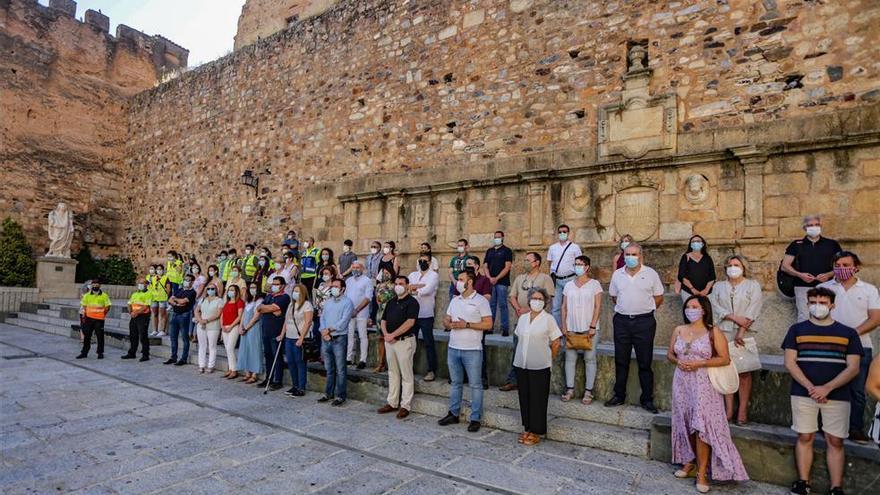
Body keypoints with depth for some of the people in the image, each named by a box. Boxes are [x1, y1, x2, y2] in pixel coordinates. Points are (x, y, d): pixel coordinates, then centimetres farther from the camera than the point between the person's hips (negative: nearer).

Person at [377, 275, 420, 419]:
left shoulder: (411, 302, -8)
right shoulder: (391, 302, 15)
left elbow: (410, 322, -18)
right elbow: (383, 320, 15)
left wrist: (393, 335, -17)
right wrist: (385, 334, -5)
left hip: (405, 341, -7)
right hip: (390, 342, 7)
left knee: (406, 375, 0)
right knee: (392, 373, 14)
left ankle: (405, 406, 7)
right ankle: (392, 402, 24)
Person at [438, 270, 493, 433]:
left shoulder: (480, 301, -7)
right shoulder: (454, 300, 12)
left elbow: (488, 324, -12)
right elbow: (445, 320, 16)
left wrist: (467, 325, -18)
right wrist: (449, 324, -8)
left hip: (472, 350, -6)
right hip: (453, 348, 6)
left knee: (475, 385, 2)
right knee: (455, 383, 16)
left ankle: (475, 418, 11)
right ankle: (453, 413, 27)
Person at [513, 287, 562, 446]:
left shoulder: (548, 319, -5)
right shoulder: (523, 318, 8)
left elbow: (556, 343, -2)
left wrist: (549, 360, 3)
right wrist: (522, 355, 13)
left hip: (540, 367, -4)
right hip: (521, 365, 4)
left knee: (538, 399, 2)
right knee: (524, 397, 11)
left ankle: (536, 431, 14)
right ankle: (527, 428, 24)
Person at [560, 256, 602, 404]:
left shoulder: (594, 284, 1)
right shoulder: (569, 285, 11)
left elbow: (597, 307, -4)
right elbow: (564, 307, 10)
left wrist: (593, 326, -11)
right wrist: (564, 326, 2)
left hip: (588, 328, -3)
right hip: (571, 328, 3)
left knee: (589, 359, 0)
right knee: (570, 358, 4)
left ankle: (588, 391, 7)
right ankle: (569, 389, 12)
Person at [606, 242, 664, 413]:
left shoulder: (650, 273, -2)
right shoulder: (617, 274, 6)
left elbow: (659, 297, 4)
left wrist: (644, 310, 5)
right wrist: (626, 309, 12)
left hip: (644, 322, -3)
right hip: (622, 321, 3)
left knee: (645, 362, 4)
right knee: (620, 361, 10)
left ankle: (647, 399, 15)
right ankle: (619, 395, 22)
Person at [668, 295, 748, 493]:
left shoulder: (714, 332, -5)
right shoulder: (678, 330, 8)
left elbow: (725, 359, -7)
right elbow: (670, 354, 13)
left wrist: (700, 363, -17)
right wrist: (677, 361, -8)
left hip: (704, 384, -4)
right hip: (682, 382, 4)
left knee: (702, 426, -8)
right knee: (686, 425, 11)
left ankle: (702, 473, 1)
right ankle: (690, 462, 27)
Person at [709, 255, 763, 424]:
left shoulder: (753, 285, 7)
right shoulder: (718, 286, 16)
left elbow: (752, 311, -4)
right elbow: (714, 306, 2)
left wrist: (741, 332, -13)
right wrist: (734, 317, -13)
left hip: (744, 334, -2)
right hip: (723, 332, 2)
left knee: (744, 372, -3)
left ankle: (743, 410, 2)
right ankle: (729, 410, 4)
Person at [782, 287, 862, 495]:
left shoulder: (848, 333, 6)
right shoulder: (797, 330, 5)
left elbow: (853, 368, -1)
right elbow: (789, 363, -1)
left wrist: (827, 388, -13)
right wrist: (810, 387, -13)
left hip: (837, 395, 0)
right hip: (803, 393, 0)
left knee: (835, 441, 4)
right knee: (805, 438, 5)